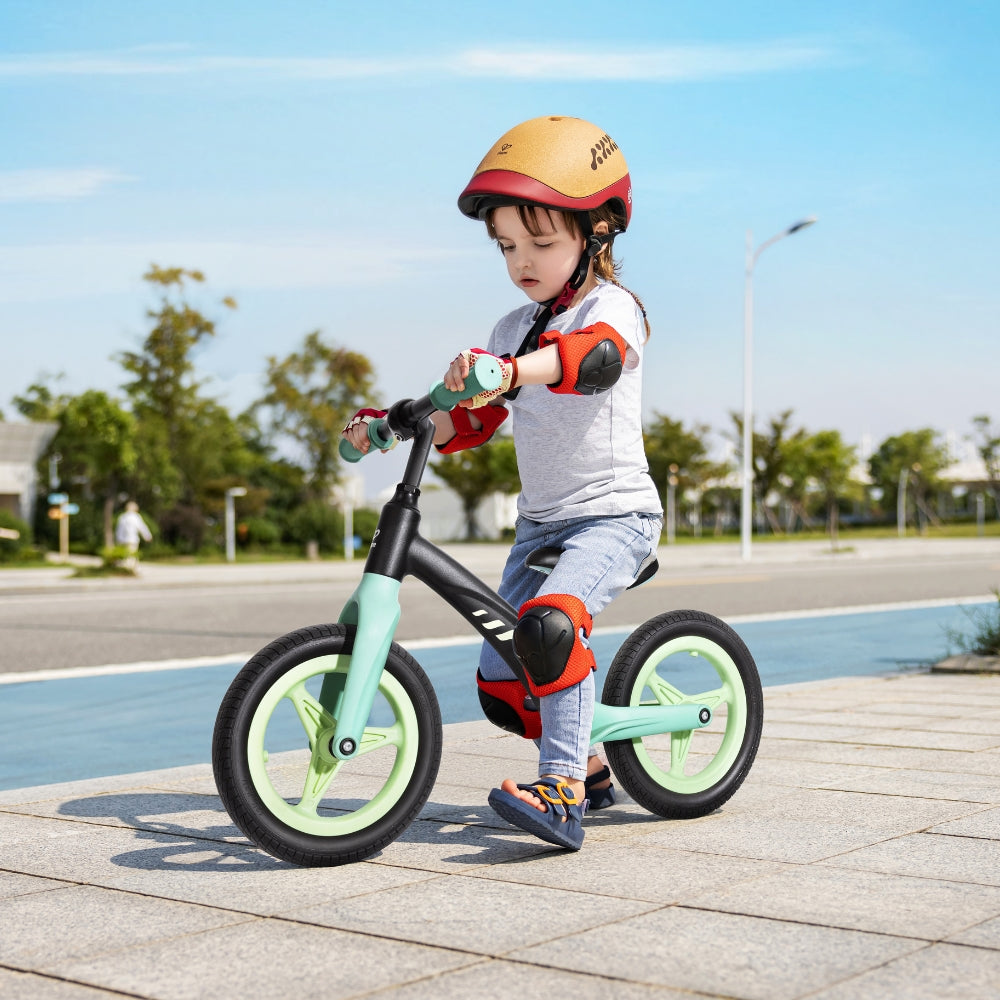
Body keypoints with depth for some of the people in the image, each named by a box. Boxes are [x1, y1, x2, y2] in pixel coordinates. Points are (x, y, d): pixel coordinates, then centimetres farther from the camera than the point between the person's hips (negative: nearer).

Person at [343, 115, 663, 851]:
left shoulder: (613, 307, -9)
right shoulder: (513, 330, 14)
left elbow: (593, 357, -34)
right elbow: (470, 422, 14)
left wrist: (511, 371, -53)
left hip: (614, 514, -7)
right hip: (541, 521, 8)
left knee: (550, 620, -34)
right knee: (500, 686, 2)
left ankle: (563, 795, -28)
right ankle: (587, 764, 25)